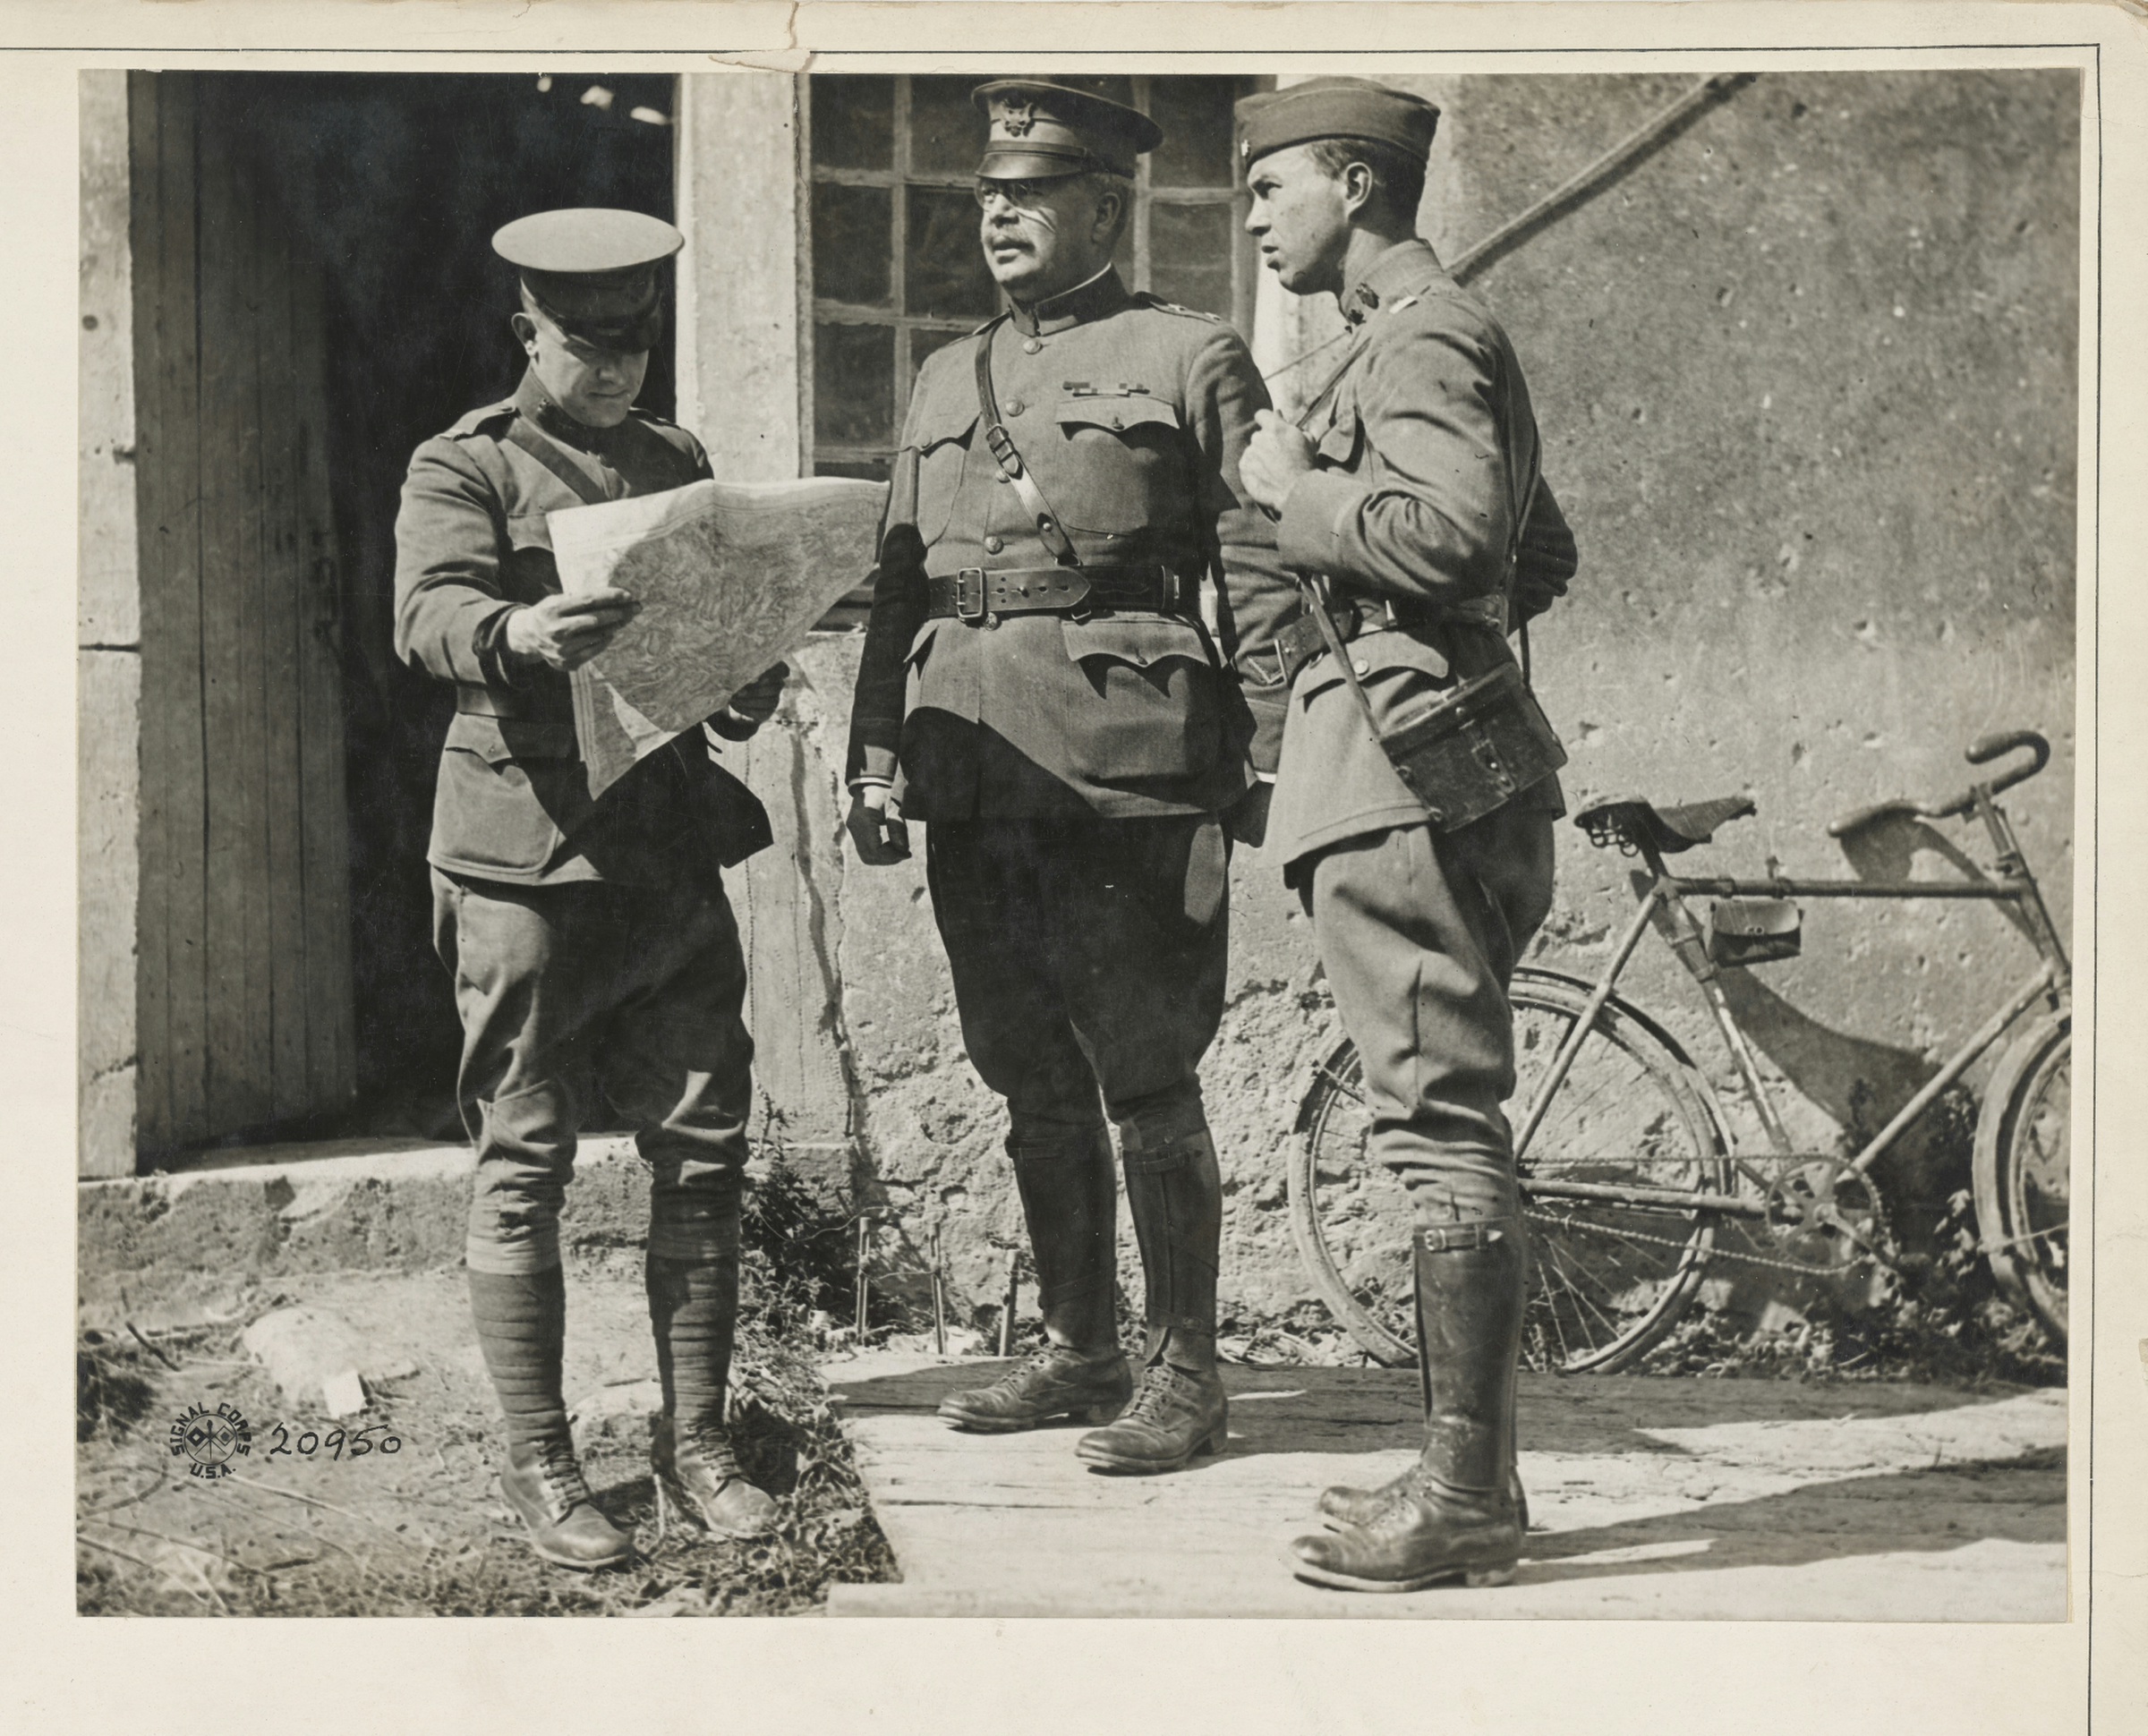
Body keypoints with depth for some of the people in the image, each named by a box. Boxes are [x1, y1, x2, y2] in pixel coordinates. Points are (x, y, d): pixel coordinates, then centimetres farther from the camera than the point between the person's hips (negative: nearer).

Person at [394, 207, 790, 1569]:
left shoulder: (680, 467, 18)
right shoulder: (464, 467, 2)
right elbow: (429, 611, -15)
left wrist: (752, 680, 1)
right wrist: (519, 636, -37)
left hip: (675, 852, 5)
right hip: (528, 854, -5)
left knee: (705, 1148, 4)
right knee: (525, 1165, -2)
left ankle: (697, 1441, 14)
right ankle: (540, 1467, 6)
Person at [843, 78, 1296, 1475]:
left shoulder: (1193, 361, 1)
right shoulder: (947, 381, 19)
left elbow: (1264, 574, -3)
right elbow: (898, 585, 20)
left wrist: (1270, 764, -10)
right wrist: (877, 758, 11)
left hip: (1130, 782, -6)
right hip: (976, 786, 6)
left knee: (1147, 1085, -3)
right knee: (1033, 1085, 12)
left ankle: (1185, 1372, 6)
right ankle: (1079, 1348, 23)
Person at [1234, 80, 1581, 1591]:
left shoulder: (1420, 336, -10)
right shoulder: (1439, 335, 23)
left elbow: (1451, 529, -27)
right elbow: (1546, 558, 27)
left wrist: (1294, 493, -13)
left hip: (1402, 770, -11)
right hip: (1430, 772, 11)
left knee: (1443, 1124, -9)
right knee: (1451, 1126, 12)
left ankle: (1466, 1497, -7)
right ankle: (1472, 1469, 17)